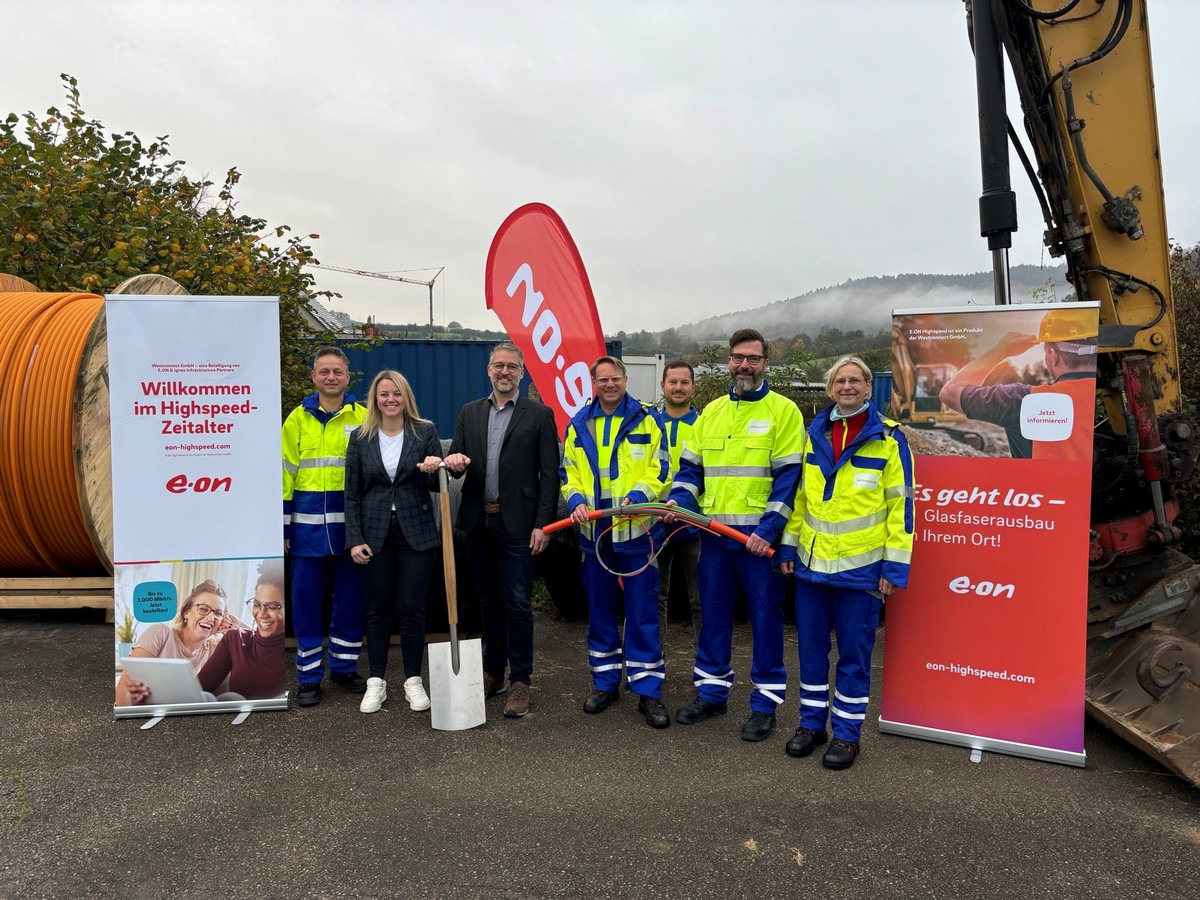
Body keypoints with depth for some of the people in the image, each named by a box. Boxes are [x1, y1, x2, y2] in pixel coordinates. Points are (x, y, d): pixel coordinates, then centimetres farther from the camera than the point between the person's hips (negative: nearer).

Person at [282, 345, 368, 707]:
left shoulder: (363, 417, 3)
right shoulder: (299, 418, 5)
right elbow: (285, 473, 5)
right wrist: (282, 524, 0)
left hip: (351, 523, 0)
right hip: (309, 524, 0)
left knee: (350, 598, 9)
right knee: (307, 600, 5)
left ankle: (344, 667, 24)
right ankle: (309, 675, 17)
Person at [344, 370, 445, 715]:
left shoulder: (425, 432, 1)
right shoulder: (361, 438, 4)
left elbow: (438, 486, 2)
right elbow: (351, 493, 4)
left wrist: (434, 470, -22)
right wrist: (354, 540, -3)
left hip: (416, 533, -1)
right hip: (374, 534, 1)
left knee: (412, 608, 2)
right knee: (378, 610, 8)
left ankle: (413, 681, 17)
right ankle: (376, 682, 19)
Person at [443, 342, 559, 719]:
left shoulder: (540, 415, -1)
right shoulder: (470, 413, 11)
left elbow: (549, 475, -4)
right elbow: (456, 460, 12)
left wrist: (542, 525, -10)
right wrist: (455, 462, -13)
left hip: (517, 523, -4)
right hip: (478, 521, 4)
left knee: (517, 603, -2)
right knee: (489, 600, 14)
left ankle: (520, 680, 9)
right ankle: (493, 672, 27)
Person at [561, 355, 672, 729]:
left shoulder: (646, 420, 0)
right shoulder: (578, 425, 9)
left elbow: (660, 469, -2)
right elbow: (569, 473, 12)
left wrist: (638, 495, -20)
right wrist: (576, 501, -7)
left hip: (636, 530, -3)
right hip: (594, 532, 4)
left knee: (642, 614, 0)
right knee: (600, 612, 13)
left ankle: (648, 690, 10)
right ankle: (605, 683, 27)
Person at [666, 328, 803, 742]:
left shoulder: (783, 410, -4)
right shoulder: (711, 411, 12)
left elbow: (789, 477, -9)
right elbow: (692, 466, 15)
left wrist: (768, 529, -17)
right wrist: (679, 498, -5)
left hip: (760, 535, -5)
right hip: (714, 532, 5)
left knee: (765, 616, 5)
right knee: (713, 613, 13)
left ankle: (765, 702, 18)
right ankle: (711, 691, 28)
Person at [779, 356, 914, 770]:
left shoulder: (888, 438, -4)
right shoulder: (814, 433, 9)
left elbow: (900, 504, -5)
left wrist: (894, 565, -9)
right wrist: (788, 545, 9)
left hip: (860, 566, -4)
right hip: (812, 562, 4)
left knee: (854, 652, 5)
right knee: (811, 646, 11)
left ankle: (847, 732, 19)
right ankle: (811, 723, 26)